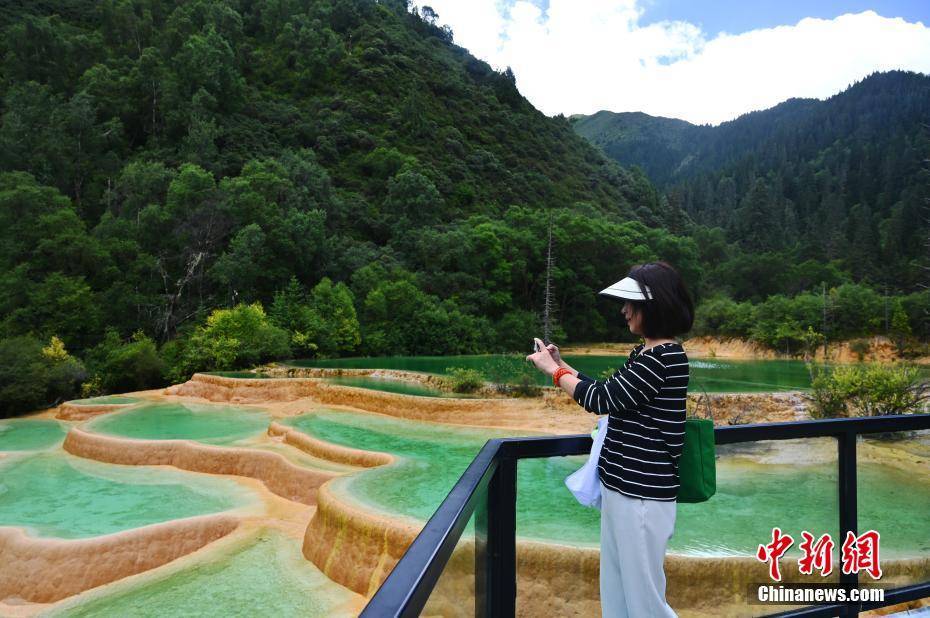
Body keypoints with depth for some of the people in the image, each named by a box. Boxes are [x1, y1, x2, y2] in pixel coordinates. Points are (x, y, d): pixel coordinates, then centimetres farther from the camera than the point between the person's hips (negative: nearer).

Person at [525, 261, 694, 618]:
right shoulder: (644, 353, 10)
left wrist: (553, 370, -6)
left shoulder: (665, 357, -19)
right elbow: (609, 394, 18)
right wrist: (562, 364, 10)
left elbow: (602, 400, -18)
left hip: (642, 492, -9)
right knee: (615, 587, 20)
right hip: (621, 485, 9)